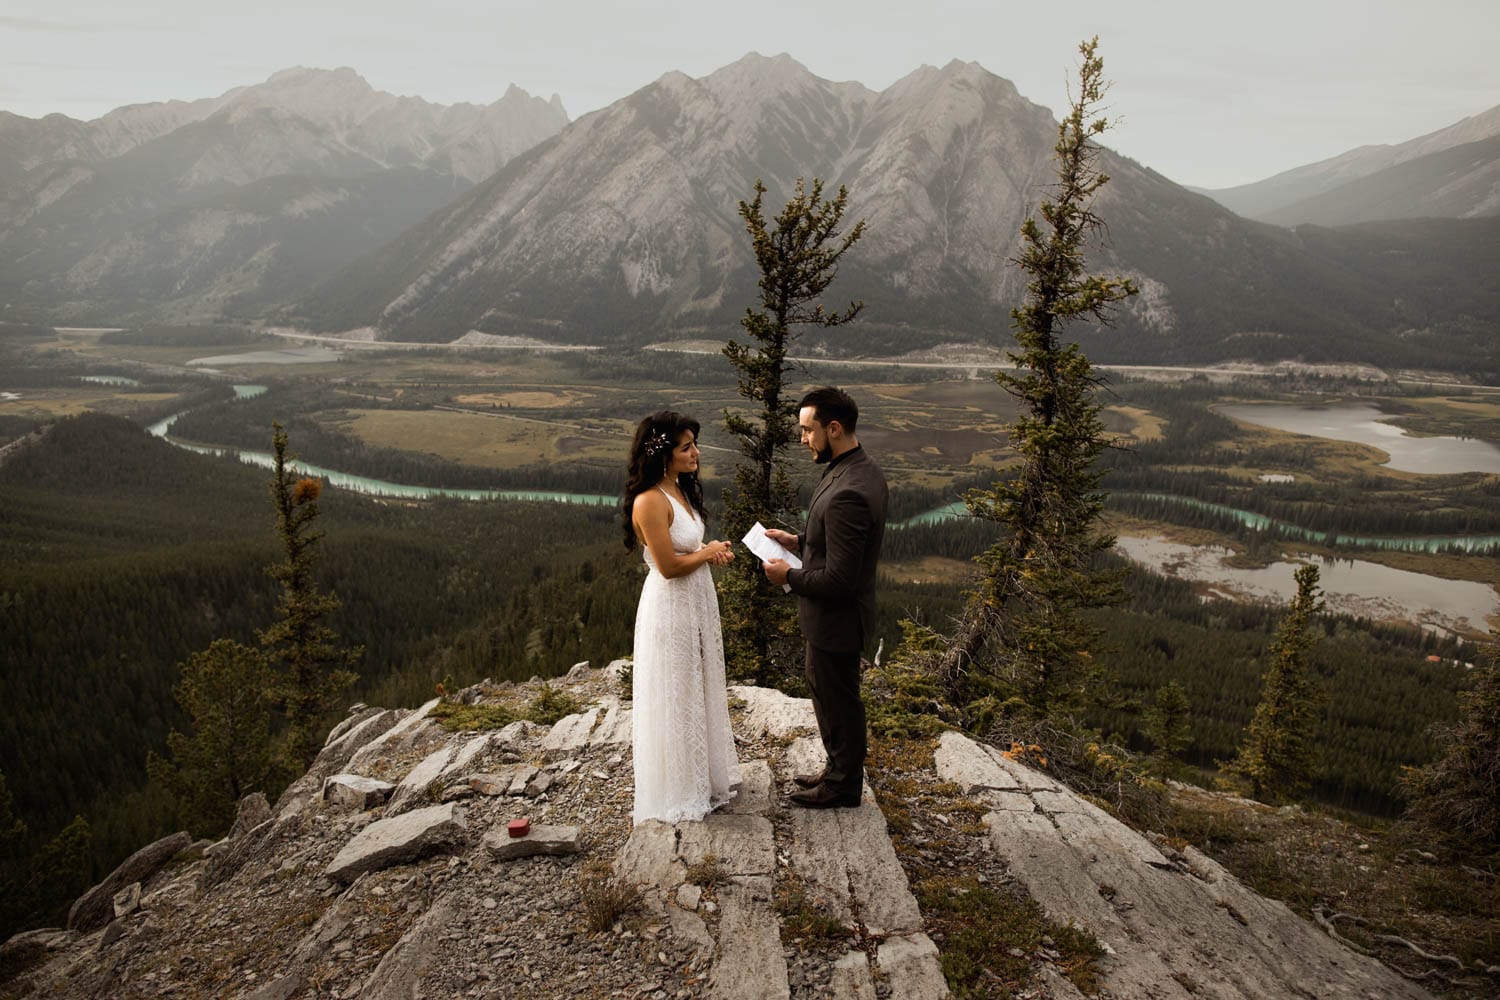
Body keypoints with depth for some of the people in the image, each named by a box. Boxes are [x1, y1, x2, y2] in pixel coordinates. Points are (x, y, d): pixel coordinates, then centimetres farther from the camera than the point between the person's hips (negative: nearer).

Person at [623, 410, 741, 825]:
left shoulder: (681, 491, 6)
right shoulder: (650, 501, -23)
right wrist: (709, 553, -9)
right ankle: (677, 792, 22)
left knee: (699, 690, 21)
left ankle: (702, 774, 38)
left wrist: (710, 552, -3)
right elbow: (669, 565, -24)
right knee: (674, 698, 5)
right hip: (670, 608, -9)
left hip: (697, 602, 9)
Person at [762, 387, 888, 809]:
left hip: (835, 620, -10)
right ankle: (839, 770, 43)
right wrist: (800, 542, 6)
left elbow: (838, 580, -29)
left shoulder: (846, 493, -32)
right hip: (842, 614, 10)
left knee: (837, 703, 11)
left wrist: (789, 576, -15)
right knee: (833, 698, 24)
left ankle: (843, 786, 31)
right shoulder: (864, 469, 1)